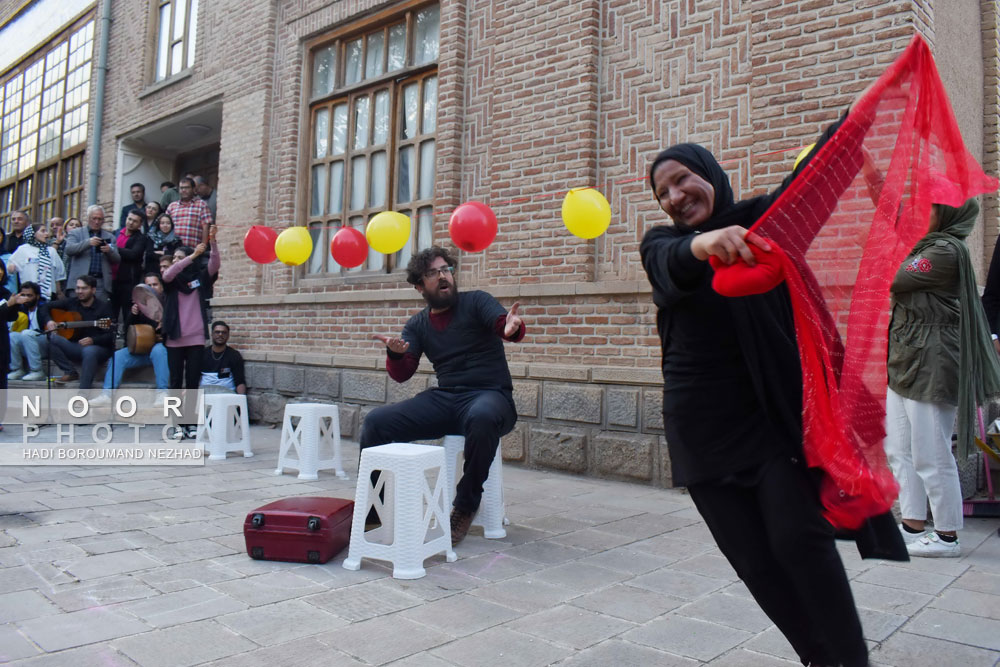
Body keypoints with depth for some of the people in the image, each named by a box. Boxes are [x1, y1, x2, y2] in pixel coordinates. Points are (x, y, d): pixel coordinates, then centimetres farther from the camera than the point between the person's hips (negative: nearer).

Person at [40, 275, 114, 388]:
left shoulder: (103, 306, -5)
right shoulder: (72, 302, 9)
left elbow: (110, 336, -11)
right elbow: (46, 306, 18)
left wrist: (93, 340, -29)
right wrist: (48, 321, -3)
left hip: (98, 347, -5)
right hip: (75, 347, 5)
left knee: (89, 351, -40)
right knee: (52, 338, -19)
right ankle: (70, 372, -12)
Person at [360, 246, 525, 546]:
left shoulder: (476, 302, 1)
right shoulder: (417, 325, 12)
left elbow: (502, 322, -19)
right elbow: (402, 374, 3)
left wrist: (512, 328, -44)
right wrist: (395, 353, -20)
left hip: (490, 395, -4)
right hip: (443, 399, 4)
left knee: (482, 417, -40)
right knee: (376, 422, -14)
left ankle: (465, 507, -19)